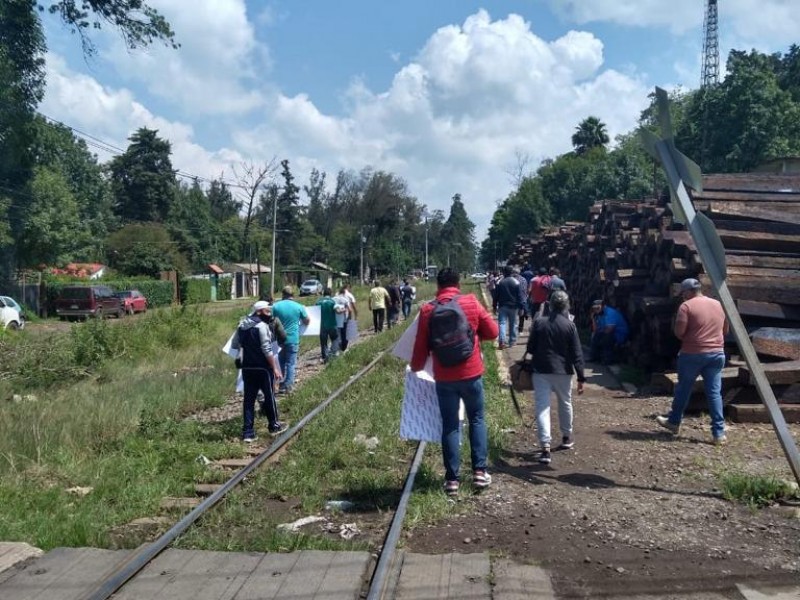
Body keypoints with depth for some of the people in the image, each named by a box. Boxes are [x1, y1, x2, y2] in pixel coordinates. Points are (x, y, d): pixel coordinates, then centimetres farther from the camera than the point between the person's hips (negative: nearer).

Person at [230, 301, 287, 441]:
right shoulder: (262, 326, -15)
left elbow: (234, 345, 14)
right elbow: (267, 350, -19)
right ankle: (274, 426, 23)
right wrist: (275, 368, -15)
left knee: (249, 398, 8)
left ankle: (248, 432, 6)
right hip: (263, 367, -6)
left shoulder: (241, 325, 8)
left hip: (247, 367, 6)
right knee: (269, 396, 9)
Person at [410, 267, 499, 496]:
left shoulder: (427, 310, -5)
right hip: (471, 374, 0)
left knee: (450, 425, 9)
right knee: (477, 419, 16)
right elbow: (492, 332, 1)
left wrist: (416, 367, 18)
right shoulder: (471, 302, -6)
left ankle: (452, 479, 10)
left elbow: (421, 347, 0)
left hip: (444, 378, 0)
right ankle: (479, 471, 12)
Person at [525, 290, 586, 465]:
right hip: (563, 371, 1)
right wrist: (581, 378, -1)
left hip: (541, 371, 0)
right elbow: (577, 354, -5)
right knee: (565, 403, 22)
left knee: (542, 408, -3)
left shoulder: (539, 322, -4)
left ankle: (545, 447, -13)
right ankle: (567, 437, 38)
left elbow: (530, 348, 1)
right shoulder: (569, 325, -5)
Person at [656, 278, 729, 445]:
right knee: (714, 392, 4)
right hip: (716, 353, 4)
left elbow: (679, 332, -13)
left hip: (692, 354, -4)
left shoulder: (687, 306, -9)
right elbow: (725, 330, 18)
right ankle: (719, 432, -1)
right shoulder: (719, 305, 10)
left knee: (683, 389, 13)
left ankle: (674, 422, 28)